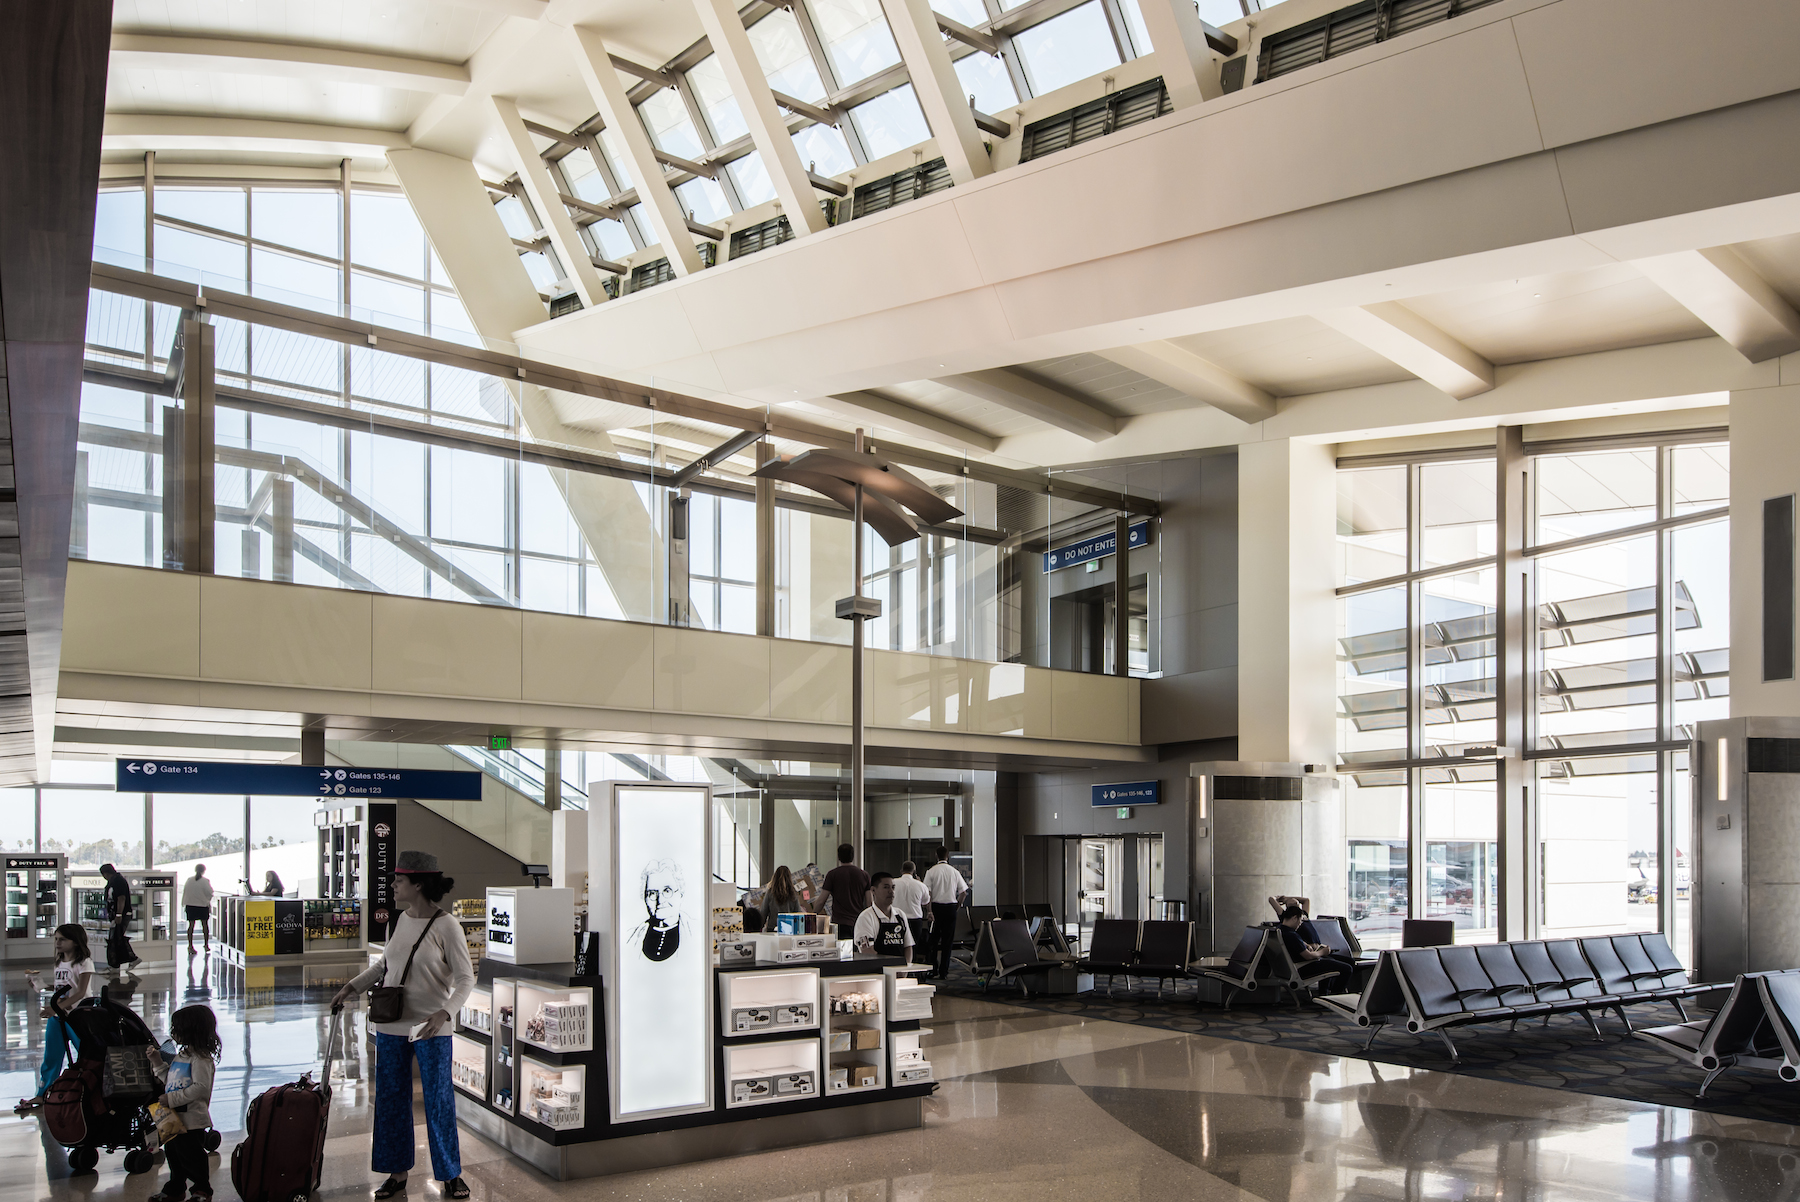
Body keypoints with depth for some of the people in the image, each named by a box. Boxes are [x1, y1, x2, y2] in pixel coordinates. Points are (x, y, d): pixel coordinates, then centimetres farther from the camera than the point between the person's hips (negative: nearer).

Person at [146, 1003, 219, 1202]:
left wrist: (172, 1099, -26)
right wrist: (158, 1064, 10)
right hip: (174, 1118, 9)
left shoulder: (201, 1058, -19)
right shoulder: (181, 1055, 11)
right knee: (173, 1155, 20)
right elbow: (172, 1081, 17)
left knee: (192, 1157, 3)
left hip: (191, 1120, -9)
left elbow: (200, 1088, -27)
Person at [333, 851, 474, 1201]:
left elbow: (466, 978, -14)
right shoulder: (402, 919, 4)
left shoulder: (446, 927, -15)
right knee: (391, 1100, 12)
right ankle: (397, 1172, 26)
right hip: (391, 1027, 6)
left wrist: (443, 1013, -26)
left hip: (431, 1030, -6)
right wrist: (352, 987, 12)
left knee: (439, 1101, 3)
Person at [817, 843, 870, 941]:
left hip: (840, 923, -2)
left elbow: (821, 901, -1)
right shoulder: (864, 875, 6)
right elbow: (869, 903, 6)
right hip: (859, 924, 3)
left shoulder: (832, 874, -1)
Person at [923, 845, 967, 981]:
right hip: (951, 907, 1)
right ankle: (943, 972, 3)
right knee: (948, 941, 5)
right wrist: (958, 904, 12)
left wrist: (929, 911, -8)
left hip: (936, 907, -1)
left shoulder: (931, 871, -4)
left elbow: (927, 892, -10)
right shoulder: (954, 872, 2)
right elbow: (963, 891, 0)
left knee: (933, 939, 11)